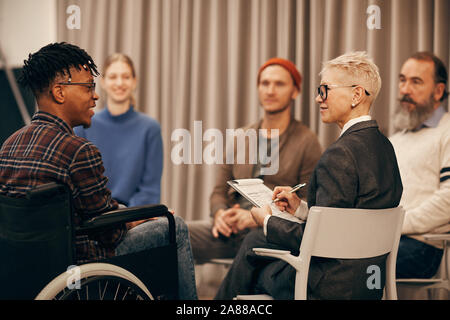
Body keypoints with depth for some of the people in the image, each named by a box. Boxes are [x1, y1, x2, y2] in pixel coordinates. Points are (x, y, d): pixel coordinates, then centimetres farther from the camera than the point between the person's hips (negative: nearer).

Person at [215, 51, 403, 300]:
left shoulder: (340, 154, -23)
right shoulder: (383, 146, 5)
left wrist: (268, 222, -8)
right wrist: (301, 208, 13)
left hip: (333, 286, -9)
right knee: (254, 240, 22)